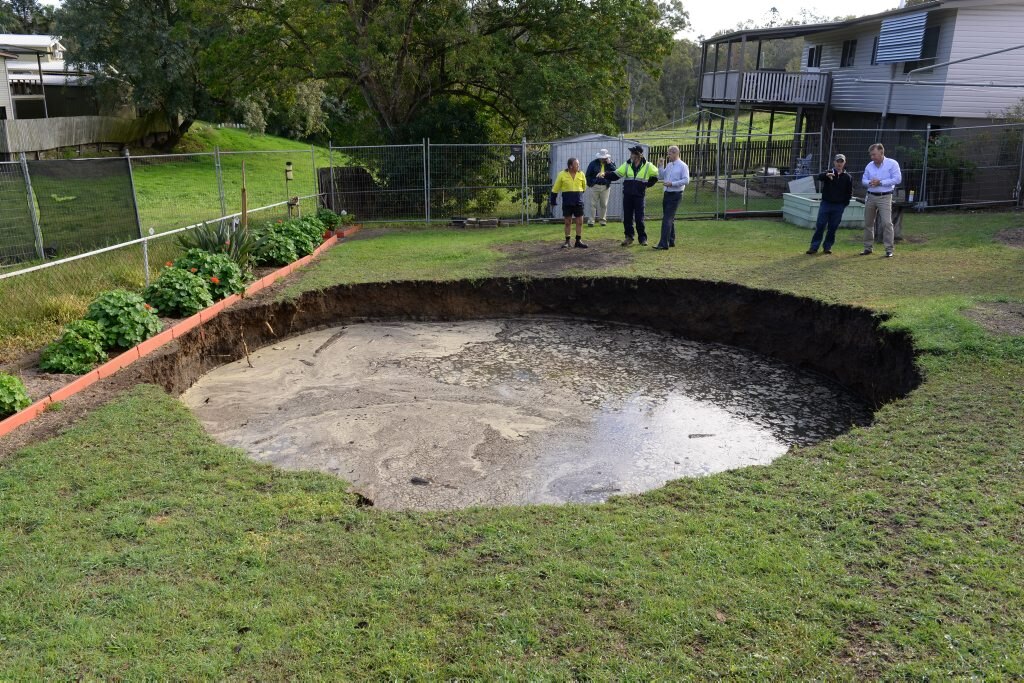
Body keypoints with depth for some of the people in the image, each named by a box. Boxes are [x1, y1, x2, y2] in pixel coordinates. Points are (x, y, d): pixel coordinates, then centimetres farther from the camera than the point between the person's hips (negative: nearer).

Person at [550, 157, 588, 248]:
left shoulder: (581, 174, 0)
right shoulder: (562, 174, -6)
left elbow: (584, 187, 16)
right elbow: (555, 189, 1)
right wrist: (553, 202, 4)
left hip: (578, 202, 2)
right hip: (567, 202, -2)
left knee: (580, 221, 2)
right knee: (568, 222, 5)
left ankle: (578, 241, 12)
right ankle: (567, 241, 14)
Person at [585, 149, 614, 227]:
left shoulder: (610, 164, 8)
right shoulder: (593, 163, 2)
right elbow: (588, 174, 5)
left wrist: (609, 163, -13)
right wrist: (590, 184, -1)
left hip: (605, 187, 2)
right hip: (595, 186, -2)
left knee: (604, 204, 6)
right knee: (593, 204, -3)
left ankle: (603, 220, 15)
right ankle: (591, 220, -2)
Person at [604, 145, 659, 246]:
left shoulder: (647, 166, -2)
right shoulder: (627, 165, 4)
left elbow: (656, 174, 13)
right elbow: (615, 174, 2)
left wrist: (647, 185, 5)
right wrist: (604, 174, -13)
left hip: (639, 196, -3)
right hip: (627, 195, 3)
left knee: (639, 219, -2)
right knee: (627, 217, 4)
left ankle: (643, 238, 11)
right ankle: (629, 237, 17)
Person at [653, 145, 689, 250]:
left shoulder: (683, 166, -8)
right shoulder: (669, 165, 14)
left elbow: (686, 181, -15)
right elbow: (661, 176, 17)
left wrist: (671, 183, -20)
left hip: (675, 195, -8)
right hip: (667, 194, 8)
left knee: (667, 219, -14)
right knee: (669, 219, 14)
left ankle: (664, 243, -17)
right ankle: (671, 241, 25)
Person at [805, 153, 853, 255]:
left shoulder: (848, 177, 5)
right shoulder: (828, 173, 1)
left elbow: (849, 193, 10)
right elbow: (819, 177, -22)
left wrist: (845, 203, 0)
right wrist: (826, 175, -42)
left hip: (839, 206, 1)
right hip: (826, 204, -1)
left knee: (833, 227, 5)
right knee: (820, 226, -3)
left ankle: (827, 246, 14)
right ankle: (814, 247, 0)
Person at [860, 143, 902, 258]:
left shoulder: (892, 164, -5)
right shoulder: (870, 165, 11)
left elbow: (897, 179, -11)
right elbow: (863, 180, 12)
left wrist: (880, 182, -16)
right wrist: (869, 183, -11)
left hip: (884, 197, -5)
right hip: (870, 196, 5)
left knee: (886, 223, -12)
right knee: (868, 223, 8)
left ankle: (889, 249, -9)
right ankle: (868, 247, 19)